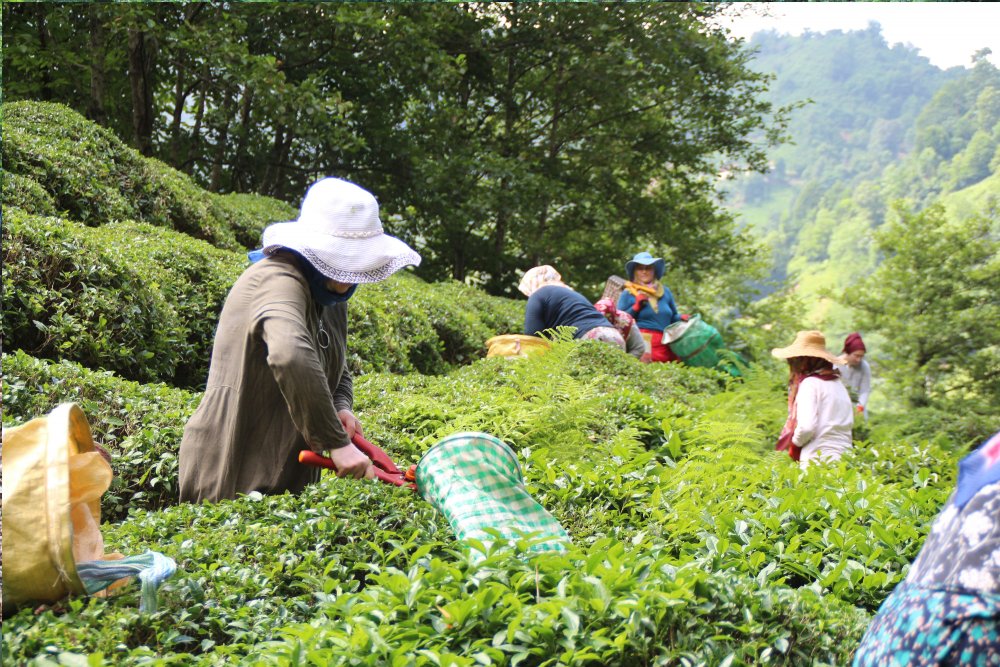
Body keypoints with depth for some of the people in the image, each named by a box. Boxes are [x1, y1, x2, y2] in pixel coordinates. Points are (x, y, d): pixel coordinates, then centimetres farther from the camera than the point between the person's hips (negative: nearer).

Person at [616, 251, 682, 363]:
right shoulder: (628, 294, 11)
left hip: (666, 344, 4)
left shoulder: (665, 292, 23)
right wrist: (636, 307, -5)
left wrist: (682, 319, 9)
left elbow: (673, 317, 30)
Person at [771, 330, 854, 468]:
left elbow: (806, 427, -17)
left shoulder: (810, 383, -8)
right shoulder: (837, 383, 15)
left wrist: (794, 442, 1)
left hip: (818, 458, -7)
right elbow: (849, 423, 17)